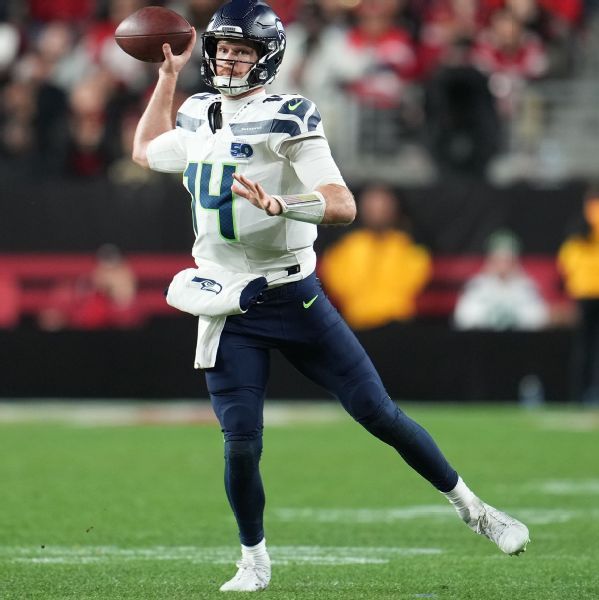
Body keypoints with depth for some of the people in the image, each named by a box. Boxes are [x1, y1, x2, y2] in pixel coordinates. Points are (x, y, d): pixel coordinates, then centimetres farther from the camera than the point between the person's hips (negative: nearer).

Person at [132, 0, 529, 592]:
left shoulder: (287, 121, -11)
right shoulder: (198, 118, 9)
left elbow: (343, 206, -20)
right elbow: (146, 152, 31)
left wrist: (278, 203, -37)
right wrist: (168, 76, 27)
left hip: (294, 299, -4)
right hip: (228, 313, 4)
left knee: (379, 413, -2)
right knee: (241, 444, -7)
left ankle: (471, 507, 14)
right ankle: (254, 560, 13)